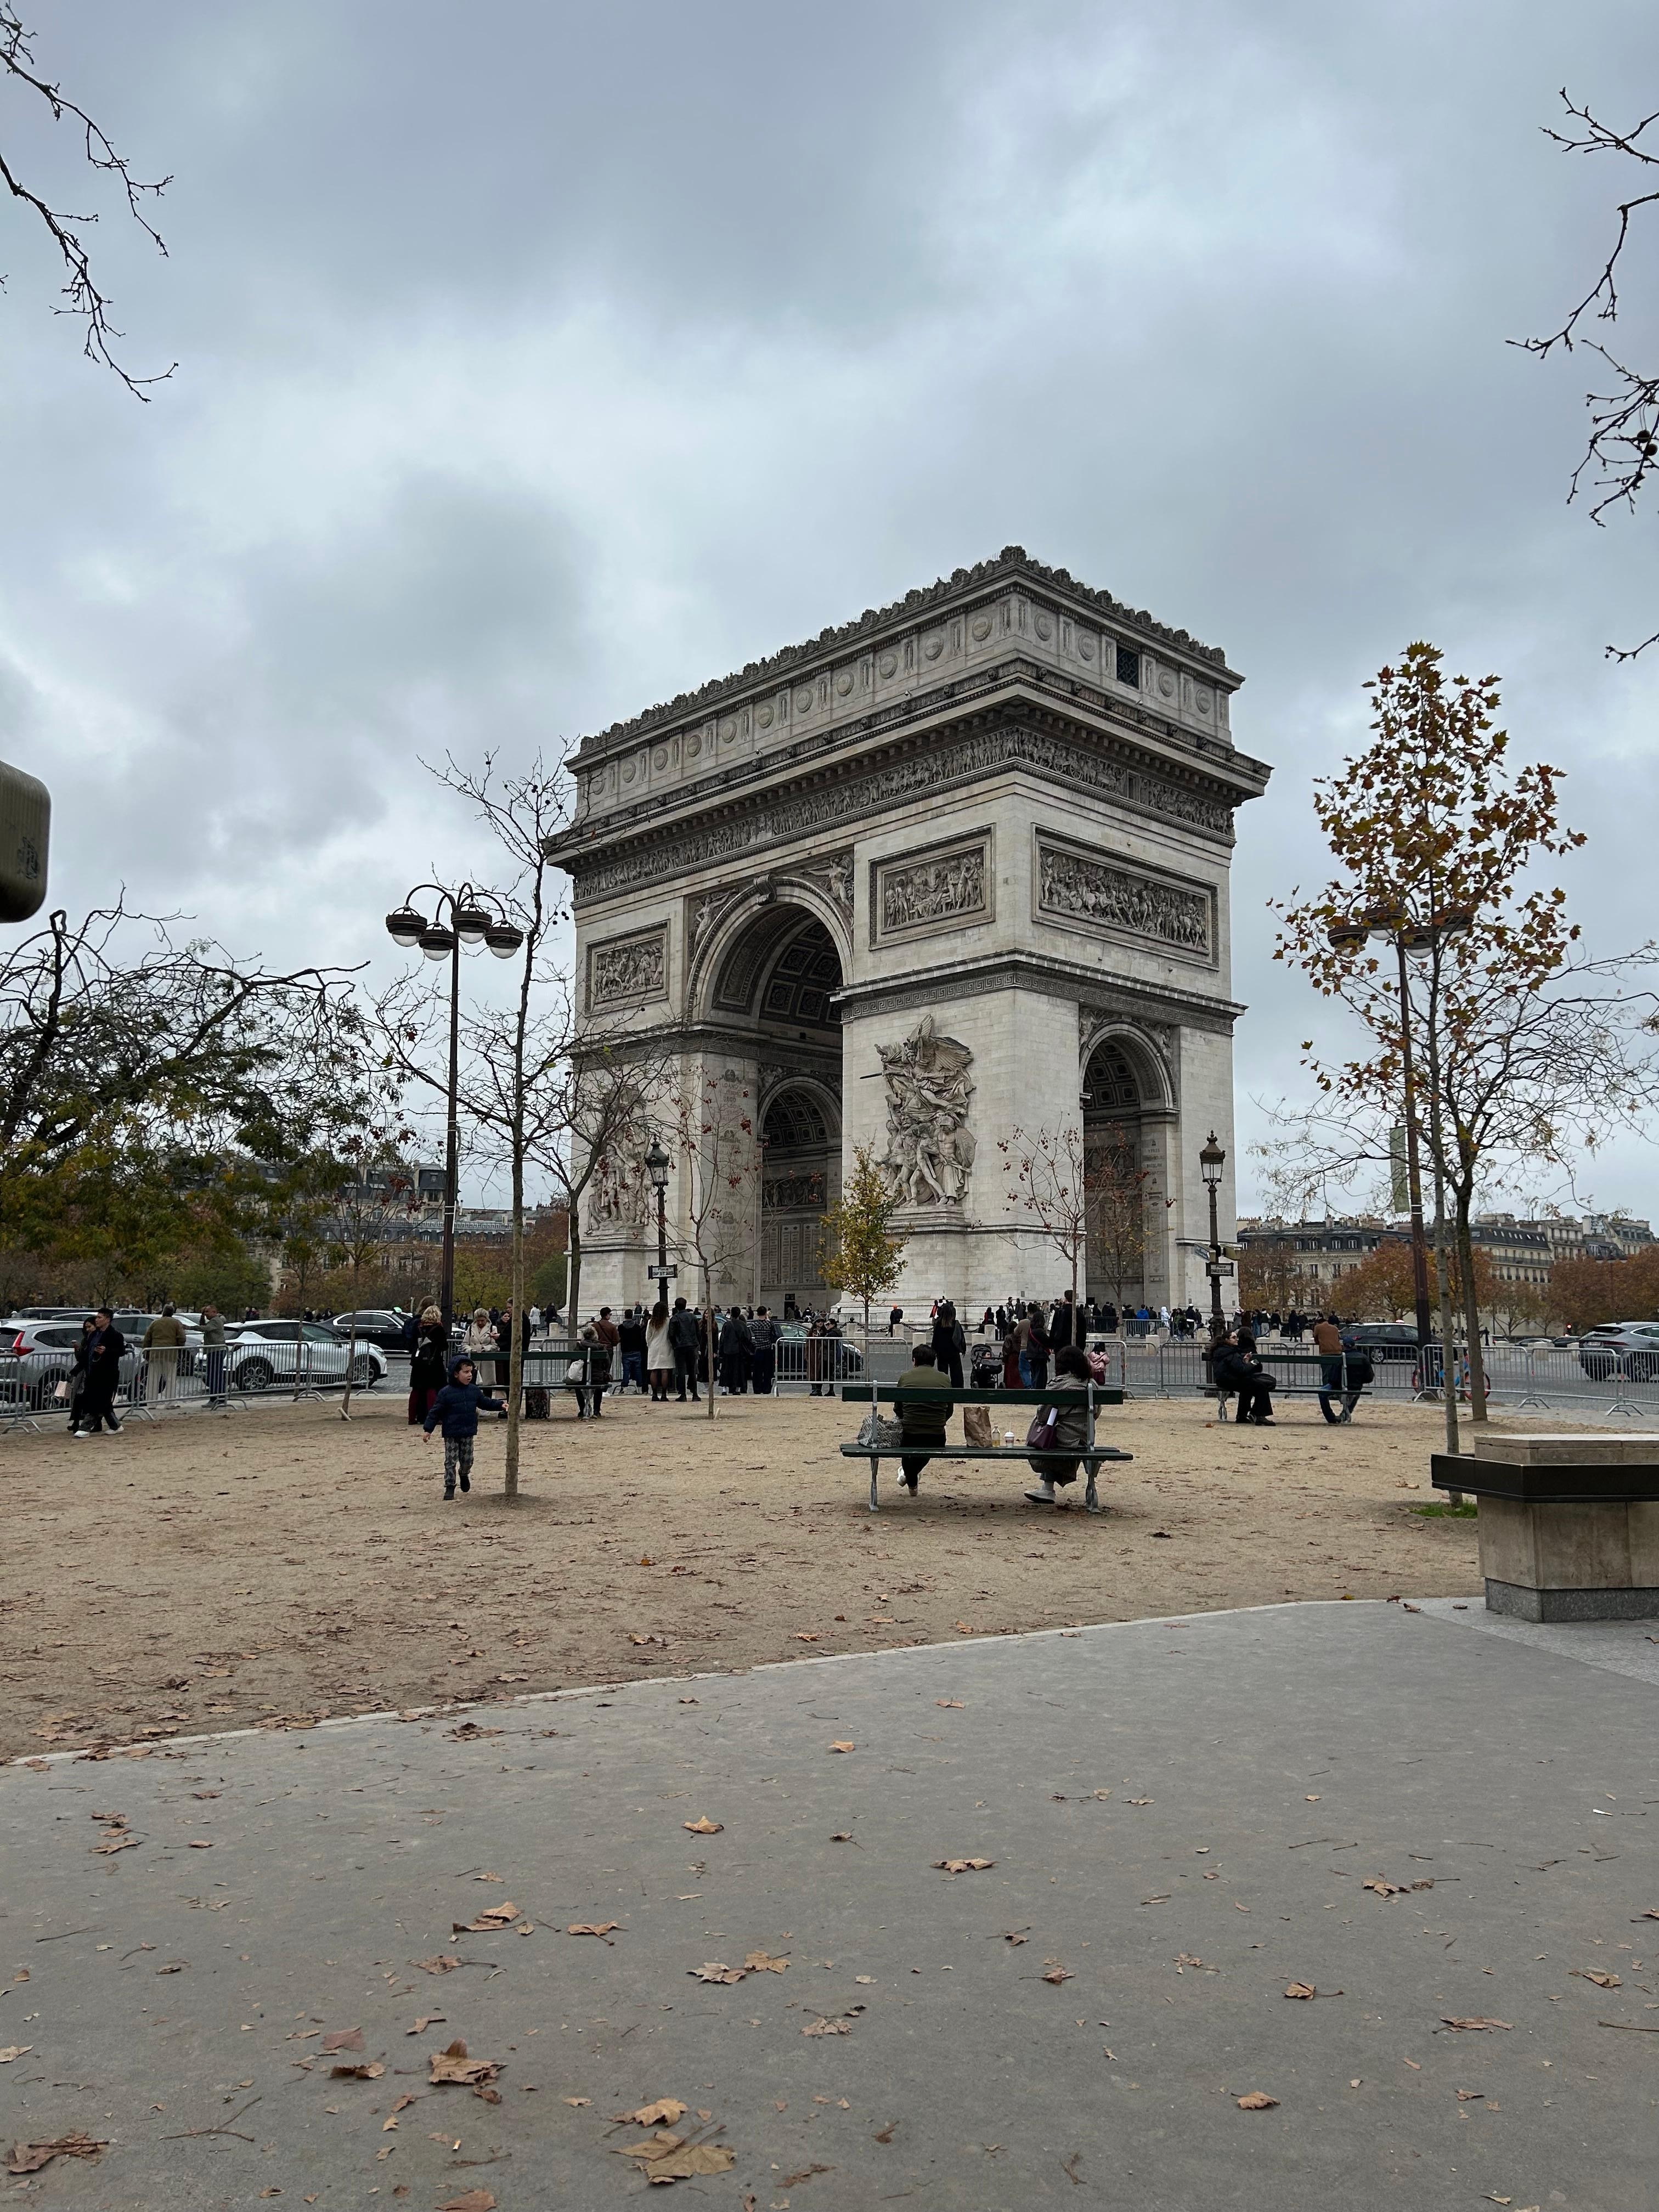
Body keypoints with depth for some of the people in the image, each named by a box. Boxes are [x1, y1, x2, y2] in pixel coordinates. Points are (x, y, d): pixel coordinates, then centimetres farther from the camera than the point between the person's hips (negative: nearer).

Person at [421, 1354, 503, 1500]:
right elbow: (435, 1412, -9)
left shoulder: (474, 1390, 2)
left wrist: (500, 1405, 2)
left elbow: (486, 1402, 15)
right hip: (451, 1435, -4)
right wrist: (428, 1429, -13)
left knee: (467, 1460, 11)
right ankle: (450, 1487, 9)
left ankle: (464, 1474, 42)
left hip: (468, 1433, 4)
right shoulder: (446, 1392, -11)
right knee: (451, 1461, -1)